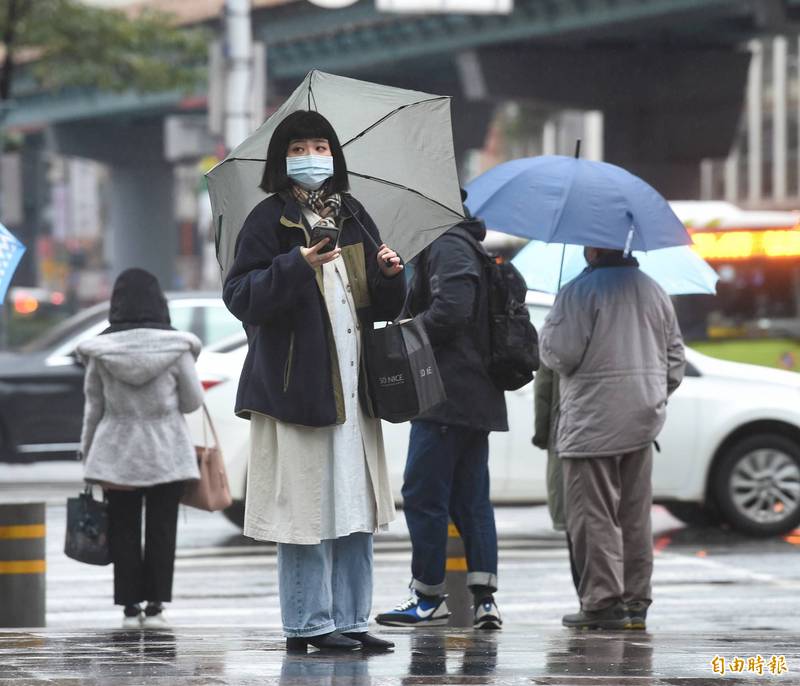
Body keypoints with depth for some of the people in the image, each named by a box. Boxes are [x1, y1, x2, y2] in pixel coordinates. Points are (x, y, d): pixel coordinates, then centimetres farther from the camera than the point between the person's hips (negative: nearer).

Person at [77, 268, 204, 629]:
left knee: (123, 529, 7)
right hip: (166, 451, -1)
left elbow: (94, 406, 1)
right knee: (161, 528, 5)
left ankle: (130, 606, 6)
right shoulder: (176, 347, -8)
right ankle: (155, 605, 3)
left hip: (116, 453, 1)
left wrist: (87, 450, 11)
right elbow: (193, 401, -3)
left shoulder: (101, 349, -5)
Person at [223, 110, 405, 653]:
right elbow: (240, 297, -11)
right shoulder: (270, 220, -2)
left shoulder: (354, 217, 16)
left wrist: (390, 276, -3)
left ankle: (351, 620, 13)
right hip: (297, 384, -6)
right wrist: (297, 265, -24)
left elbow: (383, 307, 19)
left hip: (352, 387, 6)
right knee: (309, 508, -5)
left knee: (356, 510, 7)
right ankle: (309, 624, 2)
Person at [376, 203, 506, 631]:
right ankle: (484, 596, 2)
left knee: (422, 494, -3)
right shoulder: (467, 248, 21)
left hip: (447, 397, -10)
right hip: (478, 399, 10)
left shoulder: (448, 247, -10)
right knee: (471, 499, 7)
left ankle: (429, 597, 1)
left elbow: (450, 310, -21)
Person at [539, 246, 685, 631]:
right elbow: (675, 357, 15)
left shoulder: (579, 292, -12)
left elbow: (559, 353, -15)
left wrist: (546, 334, 6)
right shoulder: (653, 292, 11)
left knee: (594, 514, -3)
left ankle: (603, 601, -7)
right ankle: (636, 602, 13)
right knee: (635, 516, 11)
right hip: (642, 423, 7)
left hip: (592, 422, -7)